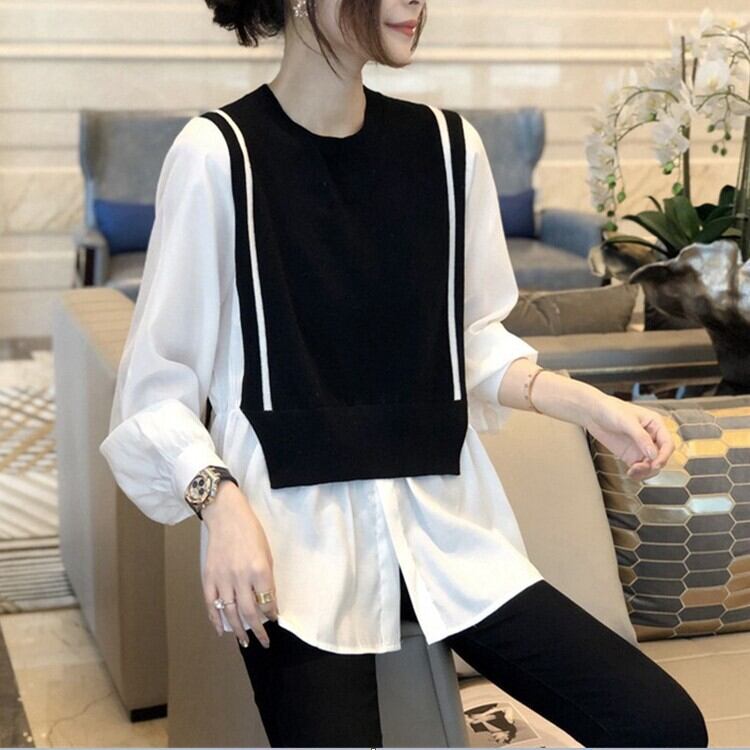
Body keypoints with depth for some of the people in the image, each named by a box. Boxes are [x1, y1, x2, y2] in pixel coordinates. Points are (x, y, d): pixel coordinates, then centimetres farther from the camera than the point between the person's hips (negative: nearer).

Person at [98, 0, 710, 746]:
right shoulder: (218, 153, -11)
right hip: (294, 531, -4)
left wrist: (589, 406, 0)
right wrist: (221, 502, -21)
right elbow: (156, 387, -5)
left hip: (441, 517, 4)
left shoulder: (445, 142, 3)